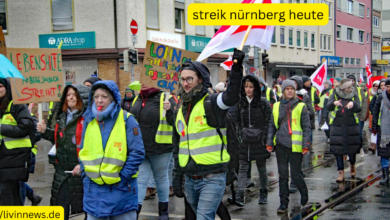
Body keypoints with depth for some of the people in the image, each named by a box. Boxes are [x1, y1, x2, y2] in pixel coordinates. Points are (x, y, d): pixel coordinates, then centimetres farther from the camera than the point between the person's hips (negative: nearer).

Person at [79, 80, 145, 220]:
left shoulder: (126, 120, -7)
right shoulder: (89, 120, 7)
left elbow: (137, 153, -9)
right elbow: (83, 151, 14)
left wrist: (123, 177, -14)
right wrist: (85, 175, 3)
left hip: (121, 188, -4)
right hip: (93, 189, 4)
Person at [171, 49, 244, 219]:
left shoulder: (211, 103, -8)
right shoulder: (181, 110, 13)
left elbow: (231, 97, -32)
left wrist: (237, 68, -44)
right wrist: (177, 176, 17)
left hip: (212, 178, -7)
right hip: (190, 179, 7)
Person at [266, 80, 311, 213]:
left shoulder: (301, 106, -1)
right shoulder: (277, 106, 8)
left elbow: (306, 127, -2)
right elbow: (272, 126, 13)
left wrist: (306, 146, -7)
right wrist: (269, 143, 6)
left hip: (295, 146, -3)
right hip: (281, 145, 3)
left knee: (296, 174, 2)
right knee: (283, 175, 6)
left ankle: (304, 193, 31)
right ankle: (283, 203, 15)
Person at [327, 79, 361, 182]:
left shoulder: (354, 95, 3)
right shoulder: (334, 95, -1)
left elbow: (359, 109, -10)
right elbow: (328, 107, -16)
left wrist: (353, 104, -33)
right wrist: (334, 103, -39)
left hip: (351, 126, 1)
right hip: (337, 126, -1)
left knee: (352, 147, 5)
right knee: (338, 149, -1)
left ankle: (352, 166, 35)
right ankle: (341, 172, 8)